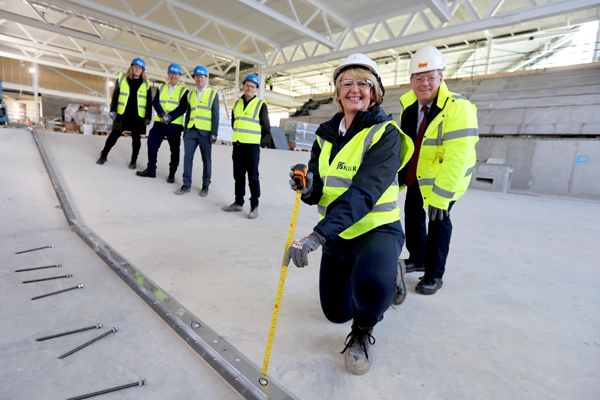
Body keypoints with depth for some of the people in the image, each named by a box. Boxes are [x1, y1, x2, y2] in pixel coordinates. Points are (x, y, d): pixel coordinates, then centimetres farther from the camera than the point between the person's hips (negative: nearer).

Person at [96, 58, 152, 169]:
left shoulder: (146, 84, 5)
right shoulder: (122, 79, 5)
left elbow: (149, 102, 5)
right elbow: (115, 96, 5)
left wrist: (148, 117, -1)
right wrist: (113, 110, -3)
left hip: (138, 116, 0)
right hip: (122, 114, 1)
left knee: (136, 138, 6)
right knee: (114, 135, 7)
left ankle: (133, 161, 18)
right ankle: (103, 155, 22)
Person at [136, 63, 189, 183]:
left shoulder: (184, 91, 3)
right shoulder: (161, 88, 14)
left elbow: (182, 108, -8)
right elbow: (155, 102, 3)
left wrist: (169, 117, -20)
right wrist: (162, 114, -16)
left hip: (174, 125, -3)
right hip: (159, 122, 4)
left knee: (174, 149, 2)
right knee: (152, 145, 2)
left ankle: (172, 173, 14)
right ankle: (151, 169, 15)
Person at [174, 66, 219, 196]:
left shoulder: (213, 94, 4)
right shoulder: (190, 94, 17)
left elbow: (215, 115, -1)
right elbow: (188, 113, 18)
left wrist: (214, 133, -9)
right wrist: (185, 131, 13)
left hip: (205, 132, -4)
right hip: (191, 131, 4)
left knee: (206, 160, 3)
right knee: (187, 157, 1)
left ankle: (205, 185, 14)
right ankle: (186, 185, 10)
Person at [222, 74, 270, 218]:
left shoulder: (261, 105, -2)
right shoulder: (237, 103, 13)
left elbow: (266, 127, 1)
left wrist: (256, 139, 8)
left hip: (252, 146, -5)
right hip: (237, 145, 5)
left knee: (253, 177, -4)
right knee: (238, 176, 11)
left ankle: (254, 206, 3)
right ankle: (238, 203, 21)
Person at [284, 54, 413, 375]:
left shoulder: (385, 133, -14)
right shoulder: (327, 133, 5)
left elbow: (364, 191, -29)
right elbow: (318, 190, 2)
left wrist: (317, 235, -38)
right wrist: (308, 187, -23)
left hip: (377, 229, -5)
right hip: (337, 233, 6)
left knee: (371, 283, -39)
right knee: (336, 313, 16)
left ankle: (363, 331, 0)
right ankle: (387, 276, 44)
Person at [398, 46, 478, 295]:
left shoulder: (458, 109, -27)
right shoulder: (409, 105, -5)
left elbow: (457, 158, -32)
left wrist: (440, 196, -33)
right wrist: (400, 173, 7)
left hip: (446, 176, -6)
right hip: (417, 174, 7)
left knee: (438, 220, -4)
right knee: (412, 212, 14)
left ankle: (434, 276, 12)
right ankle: (417, 259, 35)